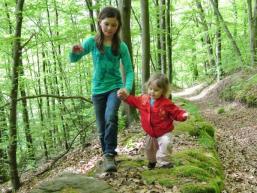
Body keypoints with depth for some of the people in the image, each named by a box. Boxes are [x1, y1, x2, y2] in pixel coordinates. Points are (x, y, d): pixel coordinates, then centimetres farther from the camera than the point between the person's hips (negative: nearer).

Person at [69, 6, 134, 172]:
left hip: (115, 87, -2)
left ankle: (109, 155, -18)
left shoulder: (121, 46, -7)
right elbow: (73, 60, -2)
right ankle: (108, 155, 29)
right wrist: (75, 51, -26)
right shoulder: (92, 42, -5)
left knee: (110, 117, -29)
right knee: (102, 128, 9)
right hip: (98, 90, 2)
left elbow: (129, 70, -7)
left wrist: (127, 87, -25)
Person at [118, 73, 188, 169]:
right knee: (149, 148, 22)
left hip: (164, 132, -5)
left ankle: (163, 162, -10)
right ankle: (152, 161, 50)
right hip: (150, 133, 5)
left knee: (165, 144, -28)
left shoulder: (166, 103, -21)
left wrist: (183, 115, -35)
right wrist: (126, 96, 2)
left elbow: (176, 111, -17)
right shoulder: (144, 99, -7)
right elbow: (134, 101, 11)